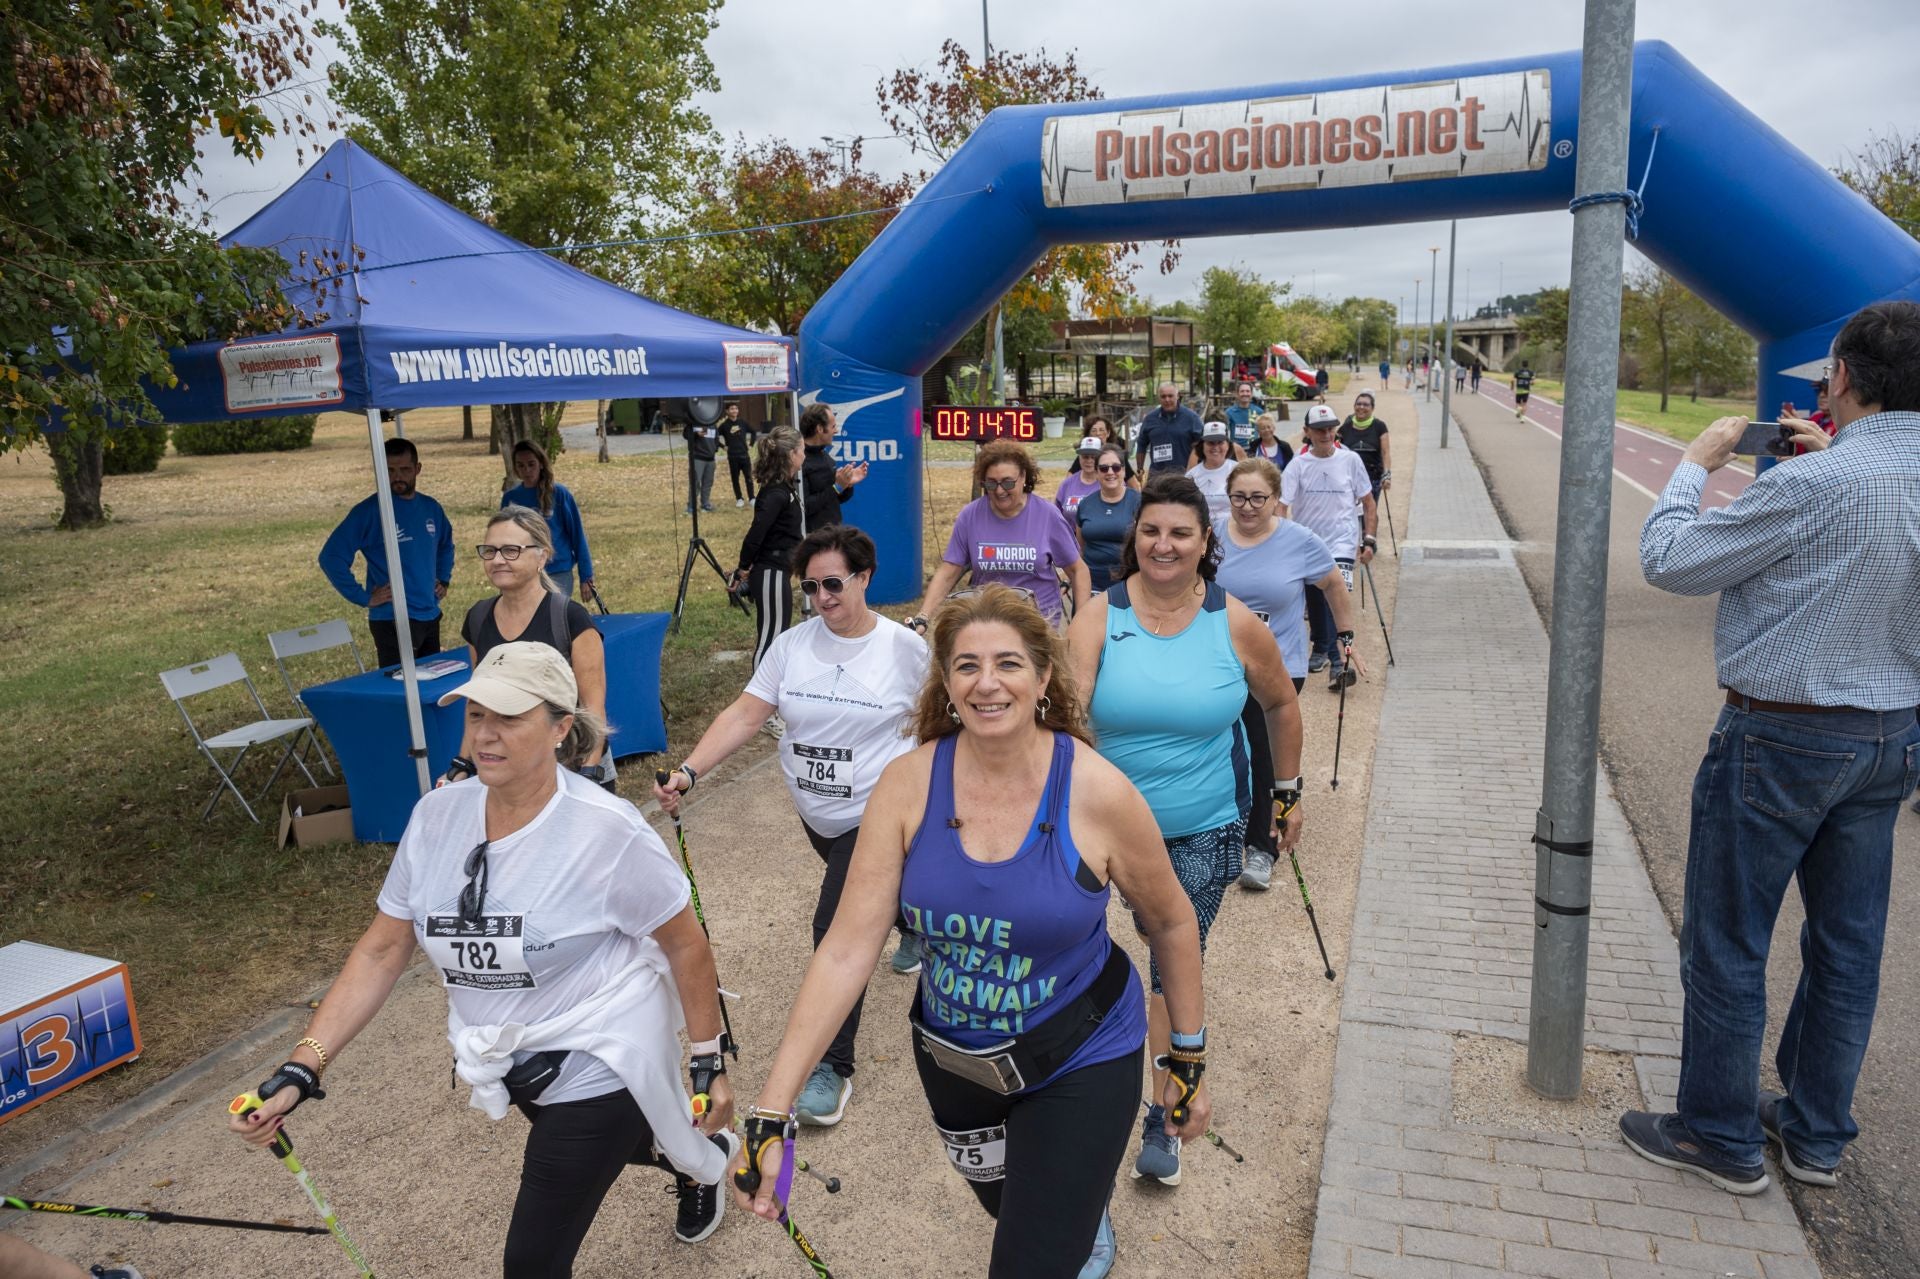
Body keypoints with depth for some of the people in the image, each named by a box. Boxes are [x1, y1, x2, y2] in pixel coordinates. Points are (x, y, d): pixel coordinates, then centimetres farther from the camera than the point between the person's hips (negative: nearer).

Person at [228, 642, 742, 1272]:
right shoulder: (437, 814, -9)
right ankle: (698, 1155, 59)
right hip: (517, 1068, 6)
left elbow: (685, 943, -15)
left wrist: (709, 1065, -10)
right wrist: (299, 1072, -10)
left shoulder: (607, 830, -24)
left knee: (533, 1259, 0)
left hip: (595, 1069, -6)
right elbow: (381, 950, -3)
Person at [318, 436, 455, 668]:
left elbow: (446, 544, 27)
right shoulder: (368, 511, -10)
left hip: (431, 617, 6)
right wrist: (363, 598, -15)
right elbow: (330, 557, -14)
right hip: (392, 622, -6)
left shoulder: (431, 508, 8)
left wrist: (444, 579, 15)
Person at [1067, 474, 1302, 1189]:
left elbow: (1280, 705, 8)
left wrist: (1287, 792, 13)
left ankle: (1163, 1118, 18)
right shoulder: (1099, 617, -12)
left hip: (1204, 829, 0)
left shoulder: (1235, 625, -8)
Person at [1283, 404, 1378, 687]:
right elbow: (1281, 504, -12)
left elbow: (1368, 503, 5)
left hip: (1342, 542, -2)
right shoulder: (1298, 465, -4)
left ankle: (1337, 664, -21)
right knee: (1314, 602, 16)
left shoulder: (1350, 460, -3)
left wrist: (1368, 540, 0)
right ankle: (1320, 649, 38)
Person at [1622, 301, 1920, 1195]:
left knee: (1726, 945, 7)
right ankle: (1817, 1136, 33)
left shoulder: (1812, 486, -23)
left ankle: (1721, 1138, 20)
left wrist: (1695, 464, -2)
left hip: (1784, 739, -8)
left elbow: (1668, 560, -16)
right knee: (1848, 944, 17)